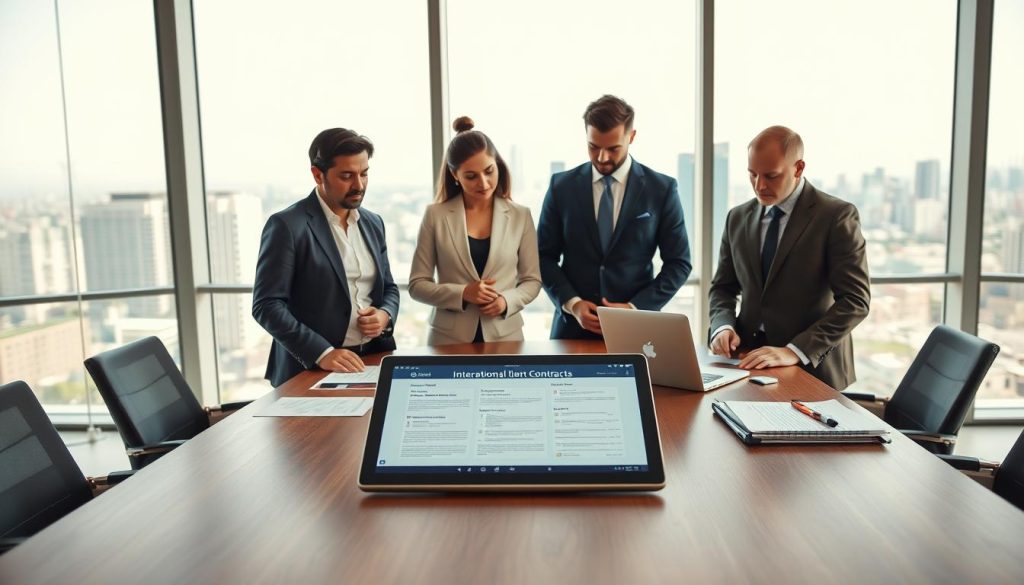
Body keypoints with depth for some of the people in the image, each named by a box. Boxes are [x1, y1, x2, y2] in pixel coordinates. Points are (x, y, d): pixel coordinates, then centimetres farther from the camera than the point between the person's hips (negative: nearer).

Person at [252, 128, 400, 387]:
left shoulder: (373, 223, 11)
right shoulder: (287, 225, -8)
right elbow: (267, 305, -12)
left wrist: (385, 315, -3)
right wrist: (322, 352, -20)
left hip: (375, 358, 4)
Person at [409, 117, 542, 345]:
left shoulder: (520, 216, 0)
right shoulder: (436, 215, -3)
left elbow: (532, 280, 5)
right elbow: (417, 284, -1)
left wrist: (507, 301, -13)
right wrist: (462, 293, -15)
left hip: (505, 336, 1)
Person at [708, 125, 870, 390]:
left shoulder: (836, 216, -5)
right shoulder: (738, 218, 9)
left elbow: (856, 300, -11)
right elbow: (723, 287, 15)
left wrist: (796, 351, -20)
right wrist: (723, 326, -5)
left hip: (812, 367, -3)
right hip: (750, 362, 4)